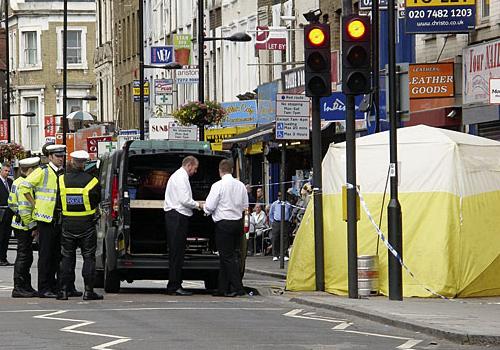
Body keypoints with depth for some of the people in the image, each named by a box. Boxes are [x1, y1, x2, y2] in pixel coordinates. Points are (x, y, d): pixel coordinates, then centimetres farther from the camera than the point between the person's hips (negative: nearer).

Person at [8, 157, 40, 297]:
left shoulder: (17, 182, 13)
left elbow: (11, 203, 20)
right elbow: (25, 209, -23)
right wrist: (32, 226, -18)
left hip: (20, 225, 10)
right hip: (24, 227, -10)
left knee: (26, 257, 16)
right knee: (23, 256, -5)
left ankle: (26, 287, 22)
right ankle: (18, 288, -1)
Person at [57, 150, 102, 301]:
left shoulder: (62, 180, -5)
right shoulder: (91, 181, -10)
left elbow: (57, 202, 3)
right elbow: (98, 201, 4)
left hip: (68, 225, 2)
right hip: (87, 225, -2)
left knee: (67, 257, 10)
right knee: (89, 257, 4)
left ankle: (63, 290, 7)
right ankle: (88, 291, 0)